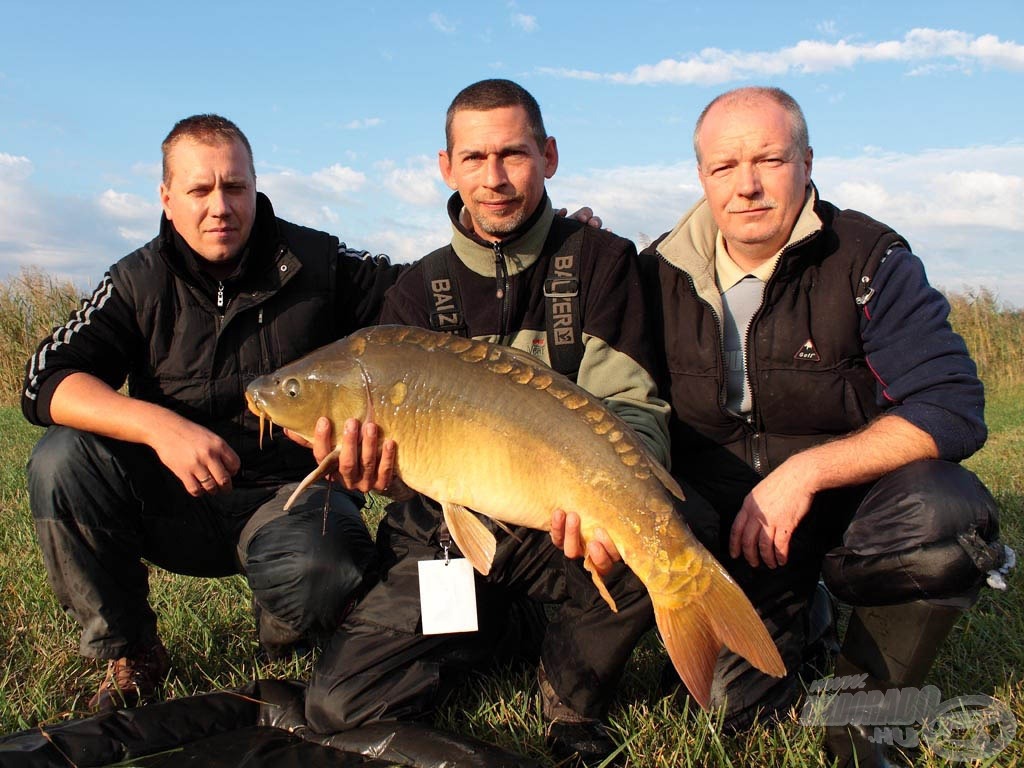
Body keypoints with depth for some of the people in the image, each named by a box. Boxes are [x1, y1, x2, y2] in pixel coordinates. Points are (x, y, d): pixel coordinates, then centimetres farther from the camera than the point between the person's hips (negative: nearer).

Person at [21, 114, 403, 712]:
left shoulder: (318, 263, -3)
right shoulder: (141, 282, -1)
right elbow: (47, 381, -12)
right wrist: (159, 425, -30)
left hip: (296, 491, -2)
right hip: (177, 502, 2)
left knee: (322, 577, -35)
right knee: (62, 461, -22)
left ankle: (287, 642, 7)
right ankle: (129, 656, -1)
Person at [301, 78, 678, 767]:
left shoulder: (600, 260, -3)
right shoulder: (418, 291, 4)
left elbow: (632, 407, -13)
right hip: (447, 531, 3)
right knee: (338, 705, -11)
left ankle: (572, 696, -2)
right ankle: (514, 625, 15)